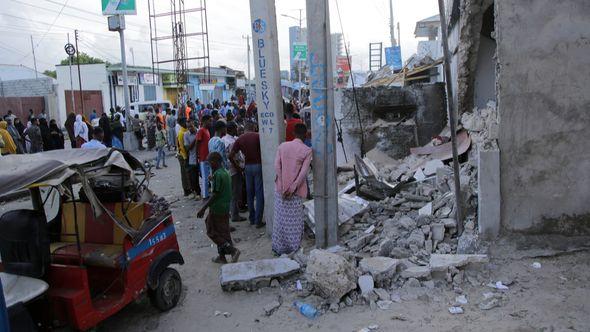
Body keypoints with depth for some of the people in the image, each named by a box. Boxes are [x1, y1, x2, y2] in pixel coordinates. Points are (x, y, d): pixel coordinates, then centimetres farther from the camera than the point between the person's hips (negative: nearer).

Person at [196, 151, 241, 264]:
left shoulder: (217, 174, -20)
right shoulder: (226, 173, 8)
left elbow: (215, 194, -21)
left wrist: (203, 208, -18)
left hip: (217, 208, -9)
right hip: (225, 208, 9)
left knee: (212, 232, 3)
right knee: (224, 232, 15)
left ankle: (232, 250, -5)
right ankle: (222, 256, 25)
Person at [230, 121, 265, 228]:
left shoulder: (240, 139, 4)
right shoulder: (258, 136, -4)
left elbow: (231, 156, -2)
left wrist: (237, 166, 8)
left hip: (248, 166, 4)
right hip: (258, 165, -3)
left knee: (250, 194, 14)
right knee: (259, 194, 0)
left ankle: (252, 219, 21)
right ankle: (258, 221, 0)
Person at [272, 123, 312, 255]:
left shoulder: (282, 146, 2)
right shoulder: (307, 150, -7)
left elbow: (277, 166, -3)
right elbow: (304, 172, -14)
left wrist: (283, 186, -5)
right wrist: (293, 188, -13)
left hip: (281, 189, 3)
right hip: (296, 190, -3)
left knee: (280, 218, 13)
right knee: (295, 220, 8)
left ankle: (279, 247, 21)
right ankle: (293, 248, 16)